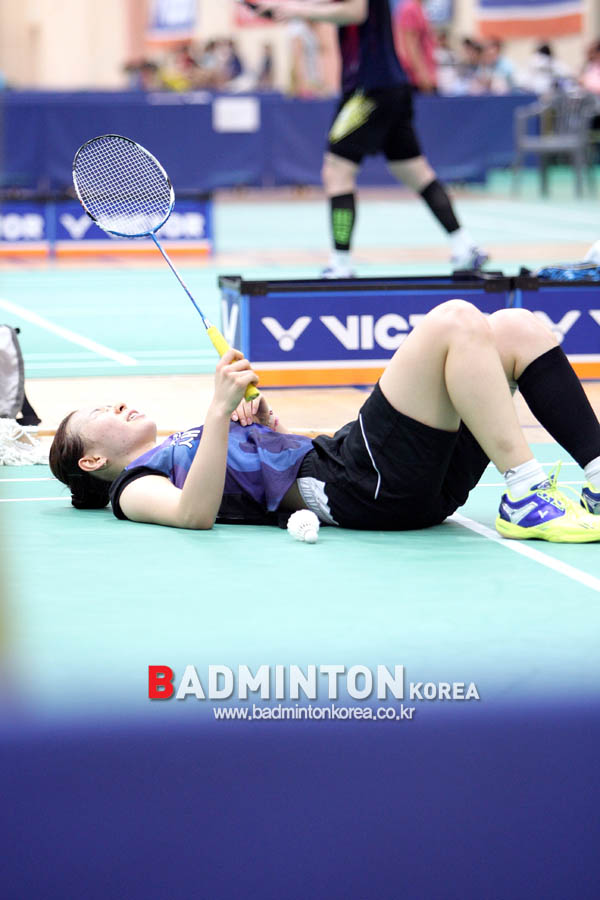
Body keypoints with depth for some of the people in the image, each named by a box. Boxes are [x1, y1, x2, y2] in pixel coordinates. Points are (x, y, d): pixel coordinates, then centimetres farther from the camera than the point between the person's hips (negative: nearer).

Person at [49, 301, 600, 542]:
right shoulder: (135, 487, 8)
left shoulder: (181, 448, 35)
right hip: (357, 489, -9)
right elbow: (195, 513, -15)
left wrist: (264, 425, 14)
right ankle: (526, 495, -28)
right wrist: (220, 410, -23)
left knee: (518, 328, 0)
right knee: (455, 322, -23)